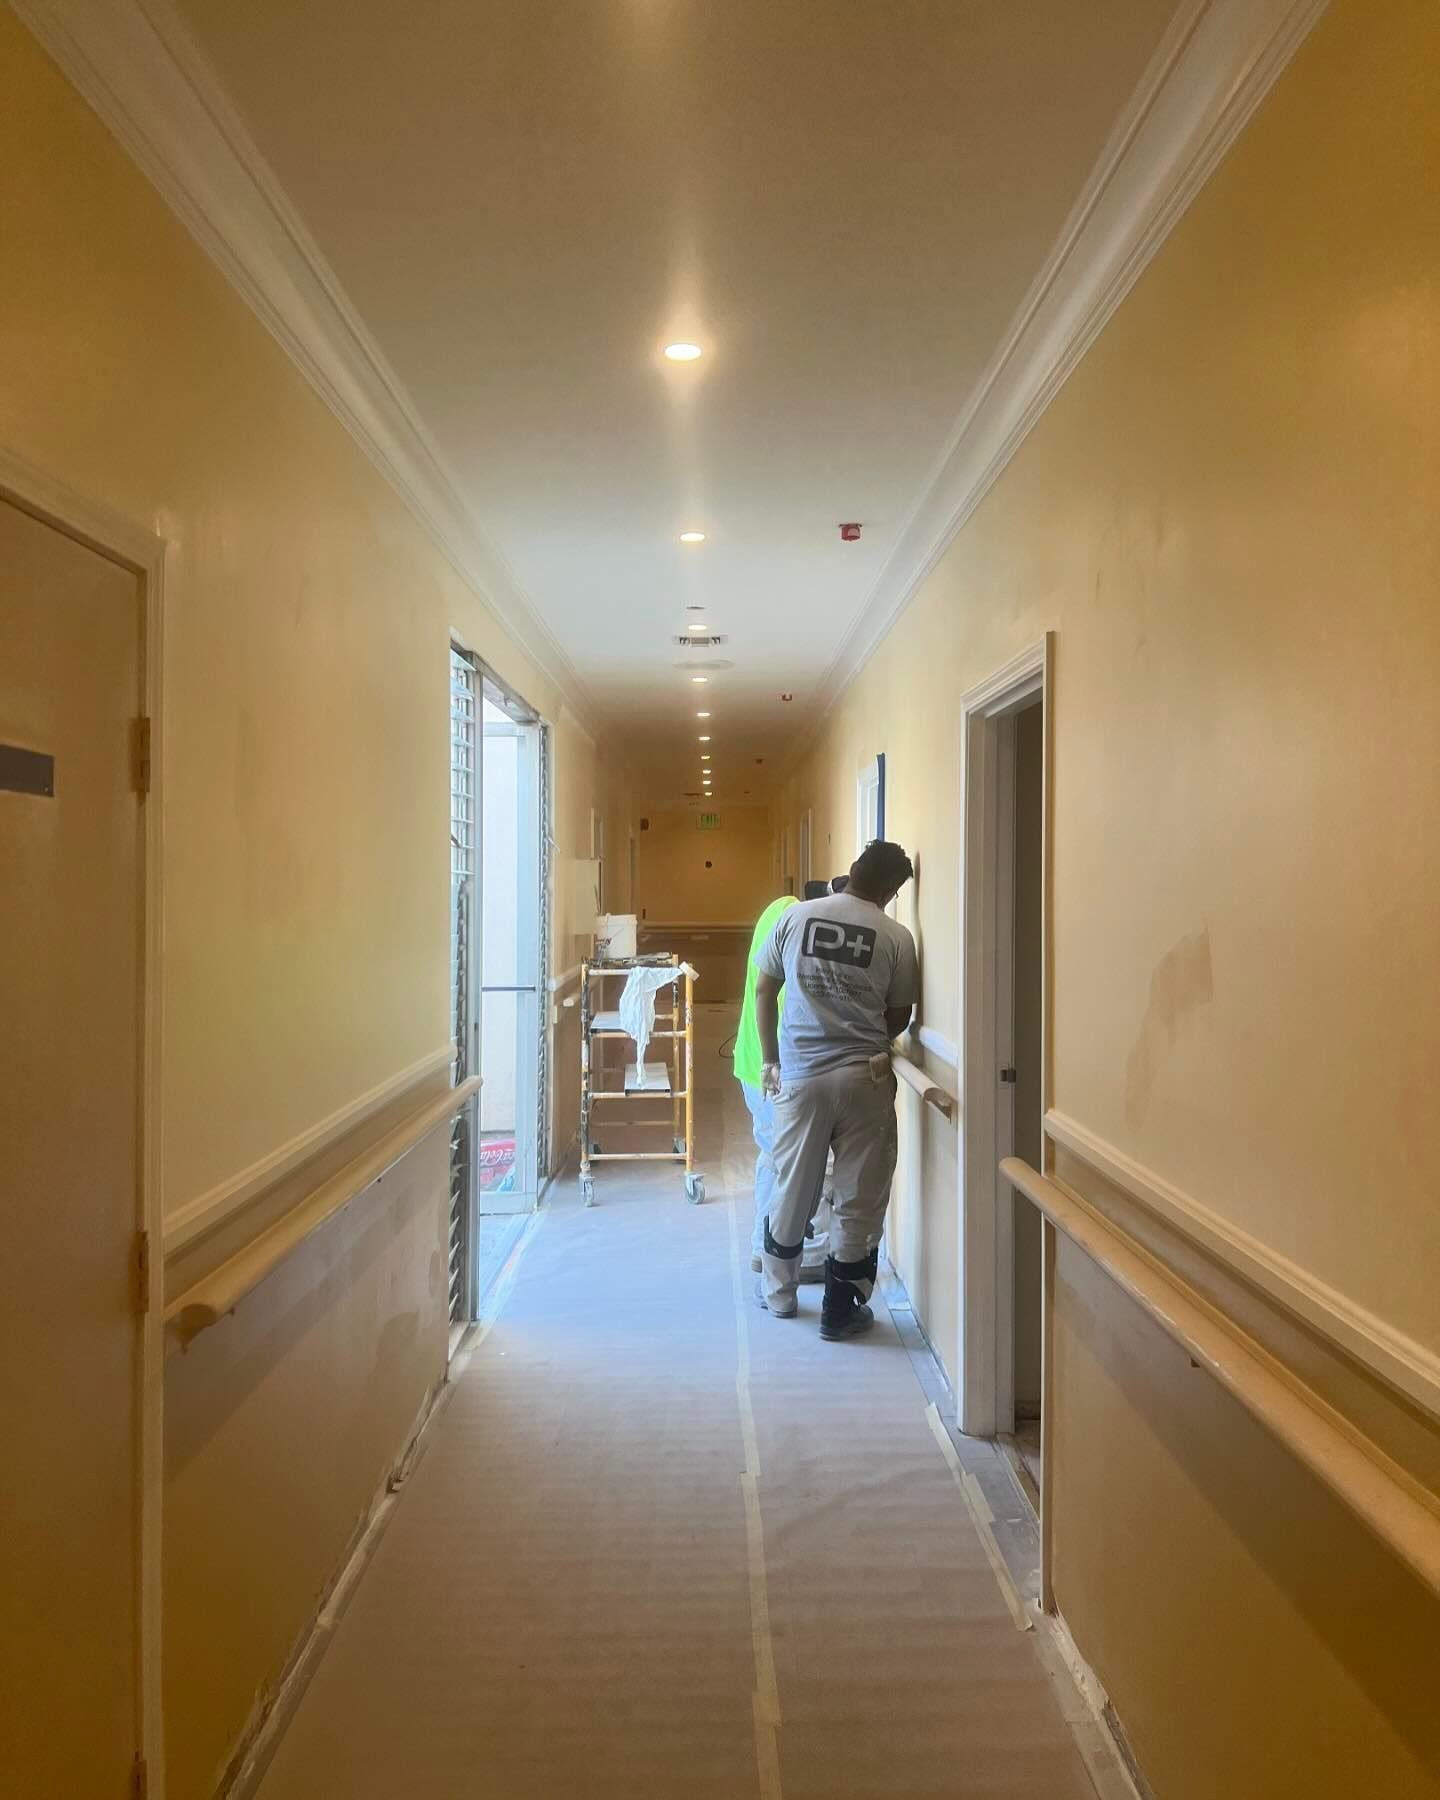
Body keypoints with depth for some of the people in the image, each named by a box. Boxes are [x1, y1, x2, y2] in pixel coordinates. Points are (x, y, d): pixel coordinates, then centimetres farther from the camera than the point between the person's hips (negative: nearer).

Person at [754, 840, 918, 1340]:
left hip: (800, 1074, 2)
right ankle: (841, 1310, 16)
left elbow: (764, 991, 7)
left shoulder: (795, 916, 2)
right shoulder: (896, 937, -2)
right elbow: (898, 1017, 6)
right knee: (859, 1196, 9)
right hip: (864, 1078, -2)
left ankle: (779, 1292, 31)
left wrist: (769, 1060, 15)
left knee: (792, 1187, 16)